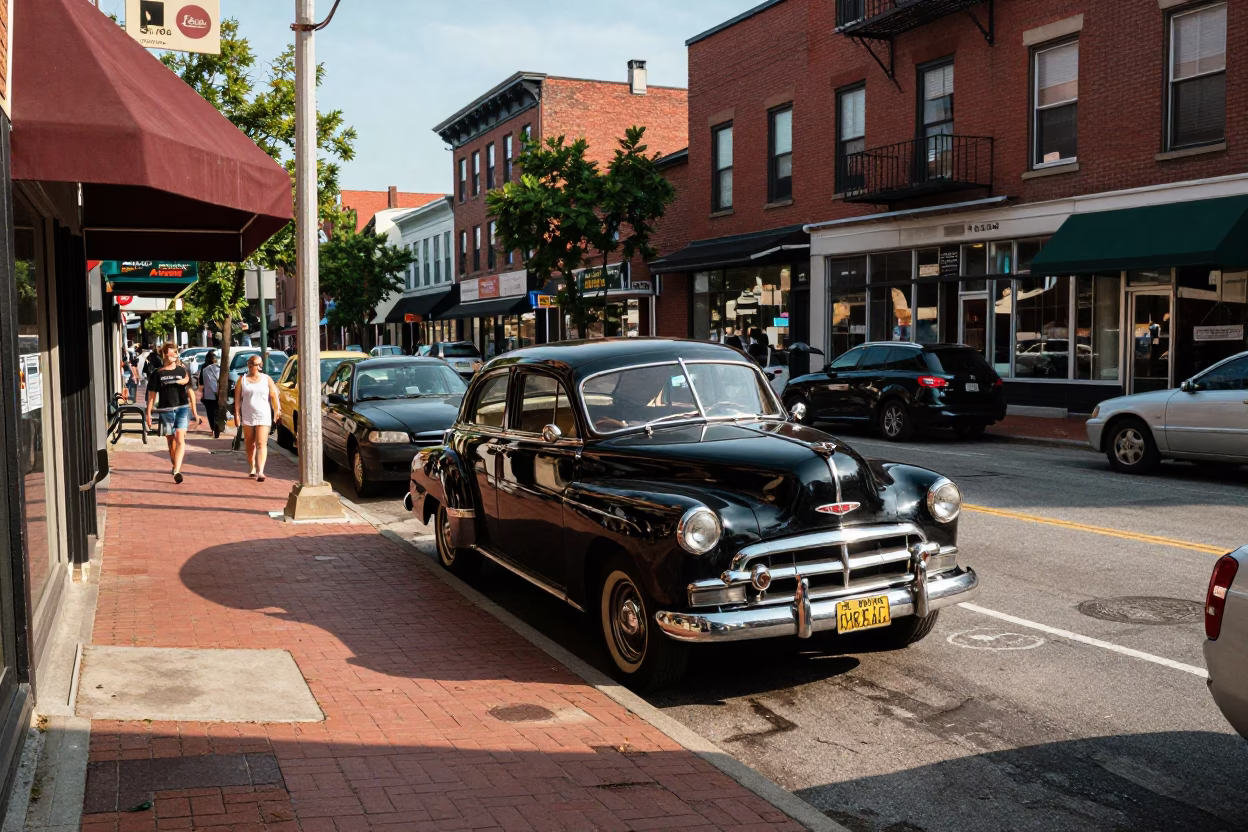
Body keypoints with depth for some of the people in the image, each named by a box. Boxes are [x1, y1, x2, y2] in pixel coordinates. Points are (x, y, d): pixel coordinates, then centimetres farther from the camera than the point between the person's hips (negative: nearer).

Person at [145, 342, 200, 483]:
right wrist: (148, 413, 0)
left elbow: (190, 391, 9)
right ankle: (175, 465, 32)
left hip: (182, 409, -1)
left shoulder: (182, 370, 5)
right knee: (171, 441, 12)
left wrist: (194, 411, 6)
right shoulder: (157, 373, 3)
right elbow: (152, 394, 5)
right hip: (165, 410, 1)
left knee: (180, 439, -15)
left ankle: (177, 471, -22)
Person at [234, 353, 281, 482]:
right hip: (247, 417, 2)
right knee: (250, 444, 10)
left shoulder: (266, 379, 4)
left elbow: (274, 396, 2)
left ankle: (260, 471, -18)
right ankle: (253, 468, 24)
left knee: (261, 444, -11)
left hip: (263, 416, -2)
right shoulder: (242, 380, 7)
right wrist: (236, 414, -3)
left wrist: (277, 410, -5)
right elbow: (237, 398, 4)